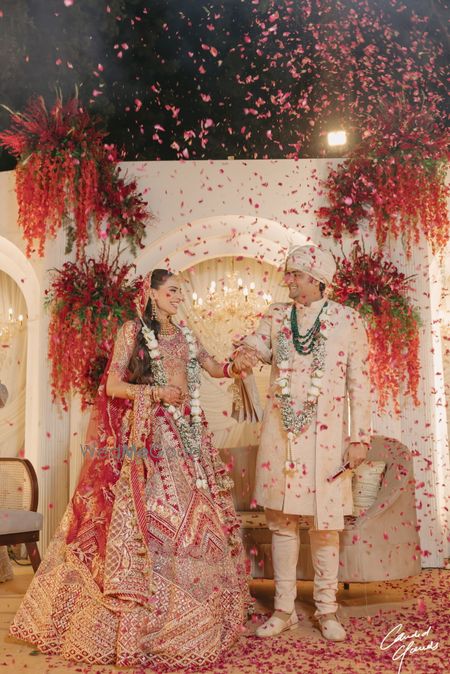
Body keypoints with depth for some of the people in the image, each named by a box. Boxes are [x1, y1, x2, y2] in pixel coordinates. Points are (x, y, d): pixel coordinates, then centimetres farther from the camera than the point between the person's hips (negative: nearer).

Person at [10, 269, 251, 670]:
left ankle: (187, 622, 14)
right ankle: (138, 629, 0)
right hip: (147, 437, -6)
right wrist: (156, 392, -14)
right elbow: (112, 386, -5)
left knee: (196, 521, 3)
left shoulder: (184, 335, 17)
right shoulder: (133, 331, 1)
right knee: (147, 521, -9)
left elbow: (215, 368, 23)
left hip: (186, 435, 6)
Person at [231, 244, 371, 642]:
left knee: (324, 523, 5)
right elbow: (254, 344, -1)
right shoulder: (277, 317, 9)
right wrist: (245, 355, -26)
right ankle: (284, 609, 21)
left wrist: (360, 437, -4)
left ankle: (327, 610, 21)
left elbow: (359, 384, -1)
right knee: (282, 520, 8)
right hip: (280, 431, 3)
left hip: (325, 435, -3)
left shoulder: (349, 321, -1)